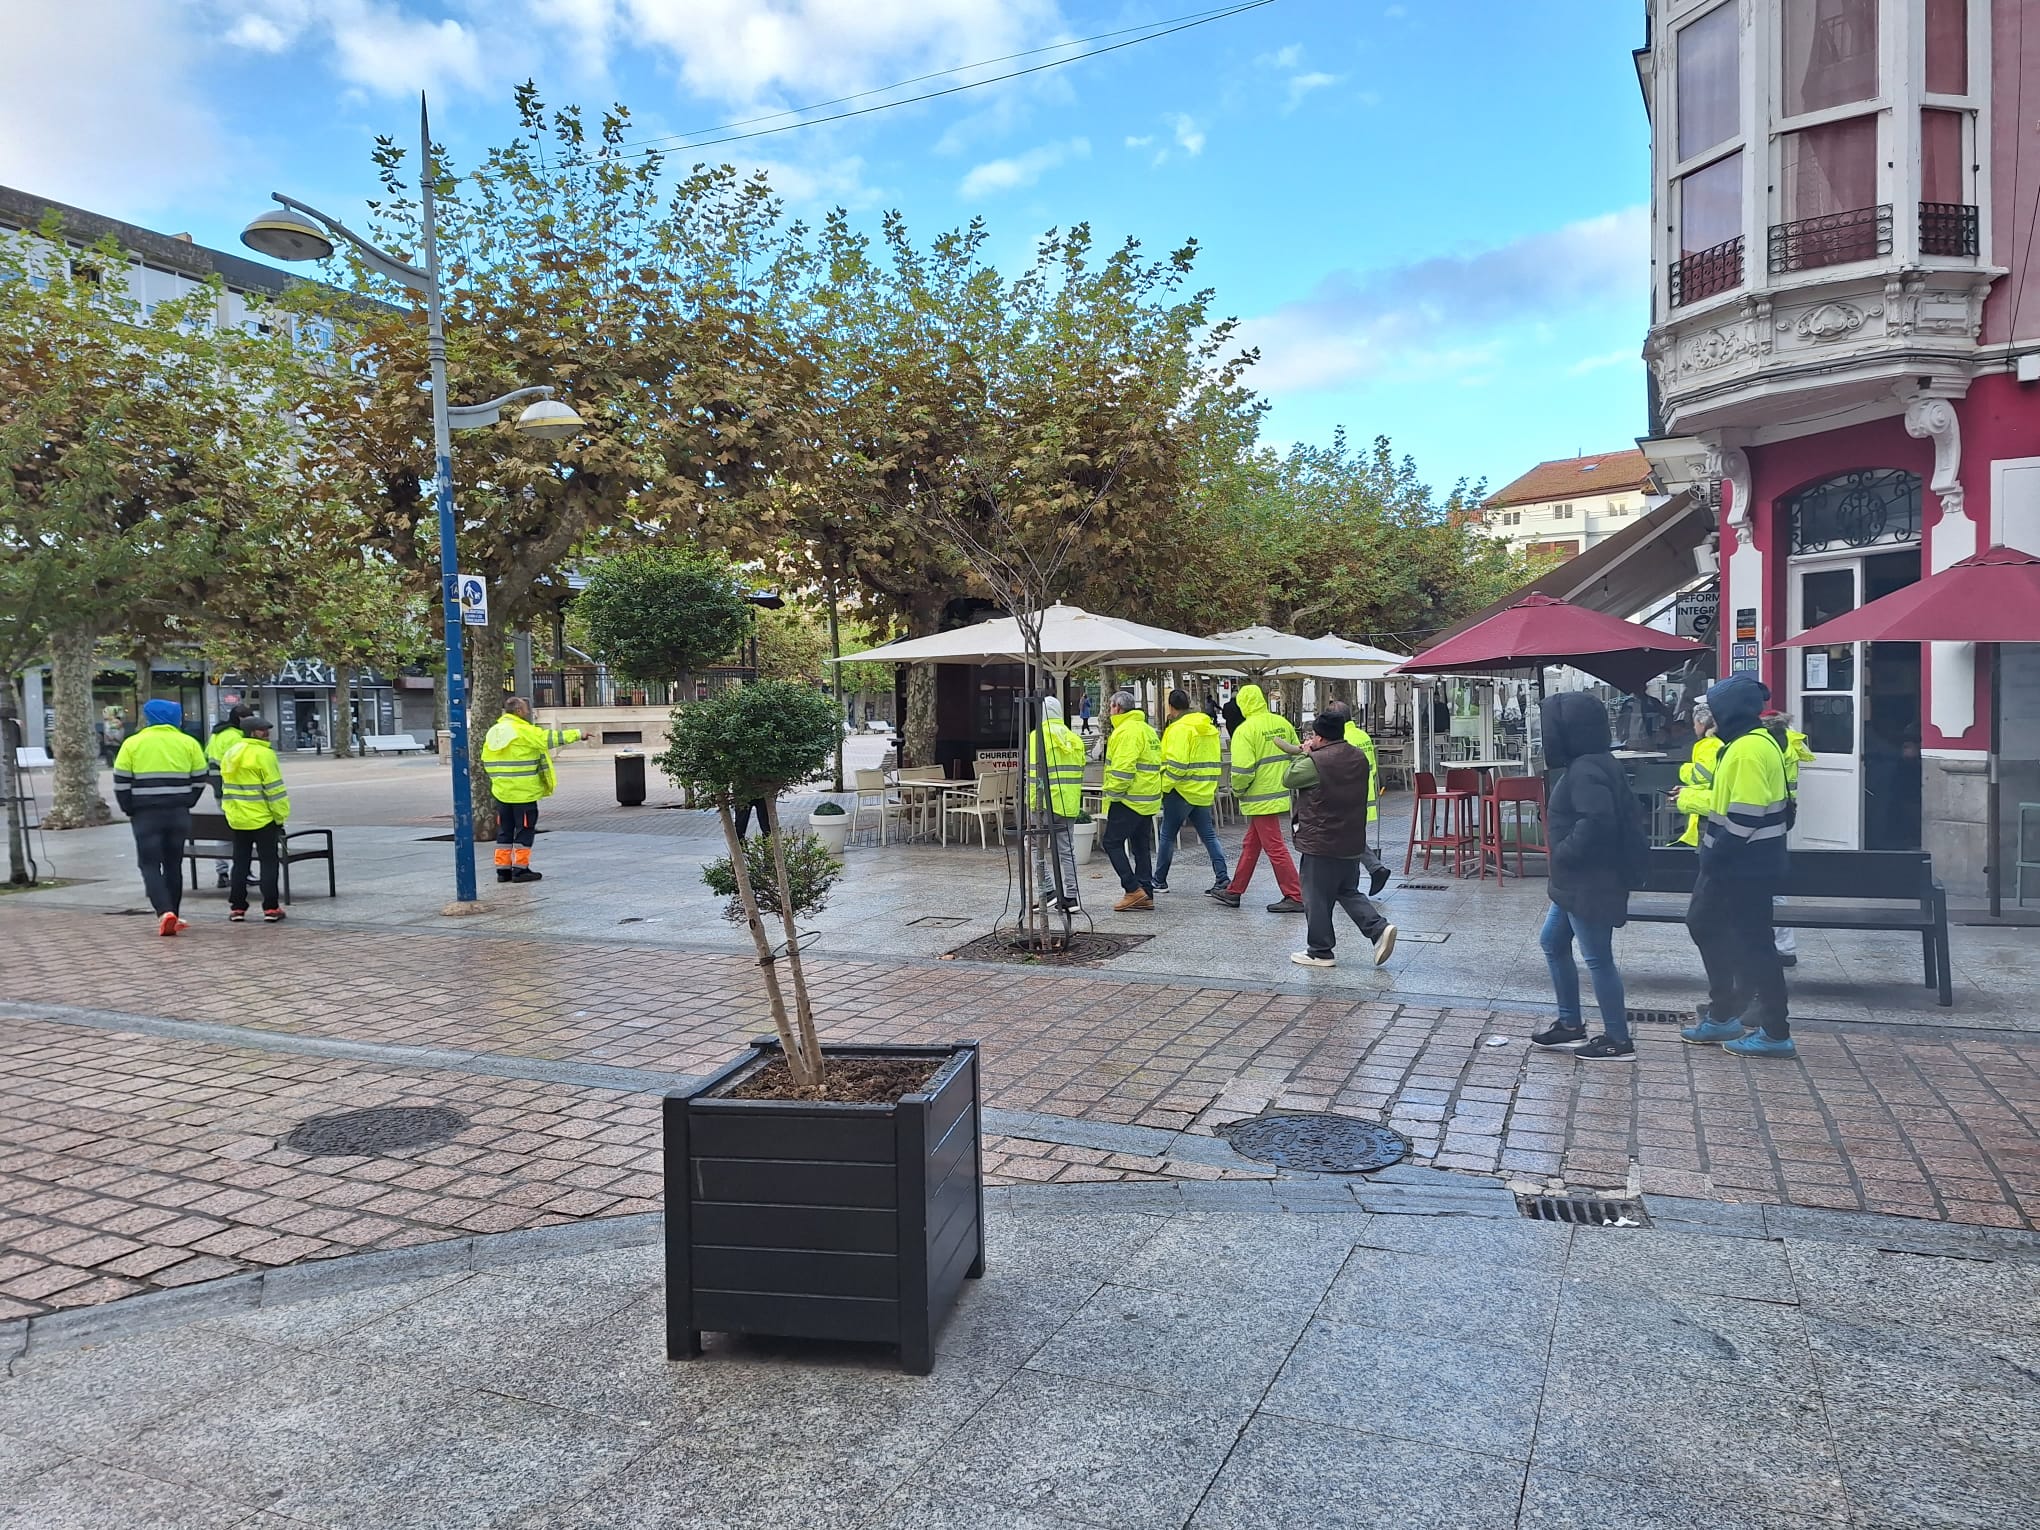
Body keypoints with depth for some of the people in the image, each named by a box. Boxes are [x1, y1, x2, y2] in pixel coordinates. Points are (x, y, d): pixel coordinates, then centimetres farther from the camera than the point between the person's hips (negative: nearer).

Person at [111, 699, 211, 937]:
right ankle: (172, 917, 15)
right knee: (173, 864, 11)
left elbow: (121, 782, -2)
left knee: (150, 865, 2)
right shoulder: (188, 743, 3)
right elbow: (200, 779, 6)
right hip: (178, 813, 2)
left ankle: (164, 912, -16)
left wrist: (130, 810, 9)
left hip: (145, 814, -2)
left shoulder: (132, 743, -1)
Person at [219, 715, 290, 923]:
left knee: (240, 863, 13)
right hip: (263, 819, -7)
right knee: (269, 863, 1)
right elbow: (274, 789, -15)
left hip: (237, 819, 7)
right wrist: (280, 816, -8)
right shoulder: (264, 755, -14)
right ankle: (271, 908, 0)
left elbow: (227, 787, 16)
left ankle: (237, 907, 13)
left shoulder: (230, 754, 11)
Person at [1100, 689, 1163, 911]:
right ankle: (1146, 896, 13)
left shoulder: (1126, 731, -15)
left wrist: (1113, 794, -15)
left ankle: (1133, 889, -8)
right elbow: (1157, 765, 21)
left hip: (1129, 799, -10)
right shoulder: (1147, 730, 17)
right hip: (1148, 800, 10)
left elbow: (1123, 768, -23)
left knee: (1113, 843, -3)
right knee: (1142, 846, 12)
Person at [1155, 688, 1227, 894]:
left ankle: (1159, 881, 13)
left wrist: (1163, 787, -12)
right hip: (1204, 792, 7)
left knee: (1167, 836, 5)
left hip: (1182, 791, -7)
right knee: (1209, 835, 9)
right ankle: (1221, 879, 0)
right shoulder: (1210, 728, 11)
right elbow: (1213, 761, 16)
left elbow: (1176, 764, -21)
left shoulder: (1179, 728, -14)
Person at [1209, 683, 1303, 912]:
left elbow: (1242, 770, -22)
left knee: (1275, 848, -1)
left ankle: (1295, 897, 2)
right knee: (1251, 845, 17)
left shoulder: (1245, 730, -17)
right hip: (1281, 794, 8)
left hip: (1260, 798, -8)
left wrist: (1237, 792, -4)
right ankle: (1234, 891, 27)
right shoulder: (1282, 723, 4)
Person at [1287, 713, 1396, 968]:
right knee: (1348, 892, 20)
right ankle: (1379, 928, 3)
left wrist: (1304, 754, 14)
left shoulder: (1315, 761, -17)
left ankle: (1320, 952, 13)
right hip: (1352, 840, 7)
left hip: (1321, 843, -7)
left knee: (1317, 898, 5)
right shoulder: (1360, 757, 4)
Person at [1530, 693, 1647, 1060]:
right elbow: (1629, 814, 17)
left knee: (1597, 958, -1)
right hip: (1577, 882, 11)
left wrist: (1565, 853, -21)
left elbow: (1597, 820, -34)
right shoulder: (1590, 764, 11)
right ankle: (1570, 1025, 26)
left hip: (1590, 884, -11)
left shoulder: (1586, 770, -20)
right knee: (1552, 943, 18)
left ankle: (1618, 1040, 10)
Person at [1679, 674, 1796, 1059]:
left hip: (1746, 864, -11)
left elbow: (1745, 814, -26)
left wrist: (1716, 854, -18)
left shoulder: (1748, 749, -20)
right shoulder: (1752, 743, 13)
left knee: (1753, 942, -2)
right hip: (1737, 862, 11)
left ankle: (1775, 1032, 8)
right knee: (1704, 924, 17)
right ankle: (1723, 1014, 25)